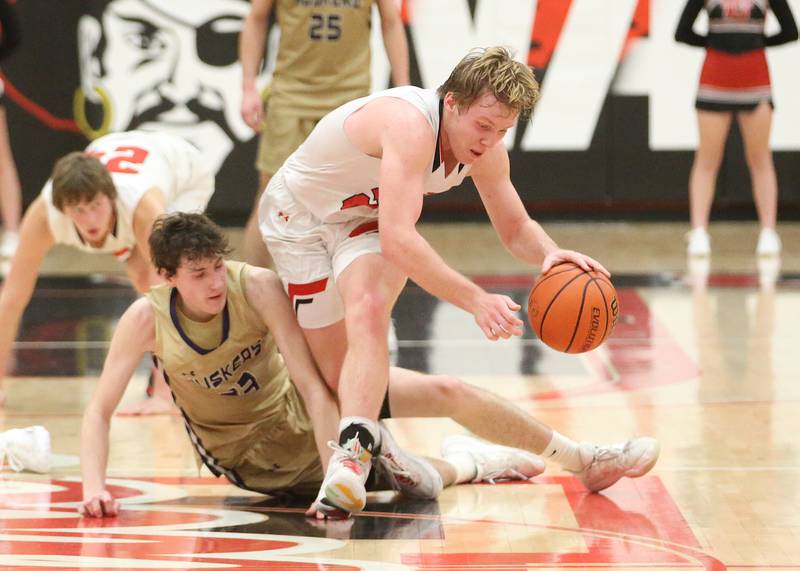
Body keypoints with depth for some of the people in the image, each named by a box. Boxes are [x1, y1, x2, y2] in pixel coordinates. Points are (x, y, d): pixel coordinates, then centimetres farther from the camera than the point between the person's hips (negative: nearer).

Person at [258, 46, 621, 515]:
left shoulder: (485, 148, -16)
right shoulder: (411, 124, -40)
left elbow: (516, 228, -1)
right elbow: (398, 240, -49)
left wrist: (549, 253, -26)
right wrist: (476, 301, -54)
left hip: (366, 218, 5)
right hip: (298, 214, -5)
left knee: (367, 314, -27)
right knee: (338, 370, -7)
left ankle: (354, 449, -35)